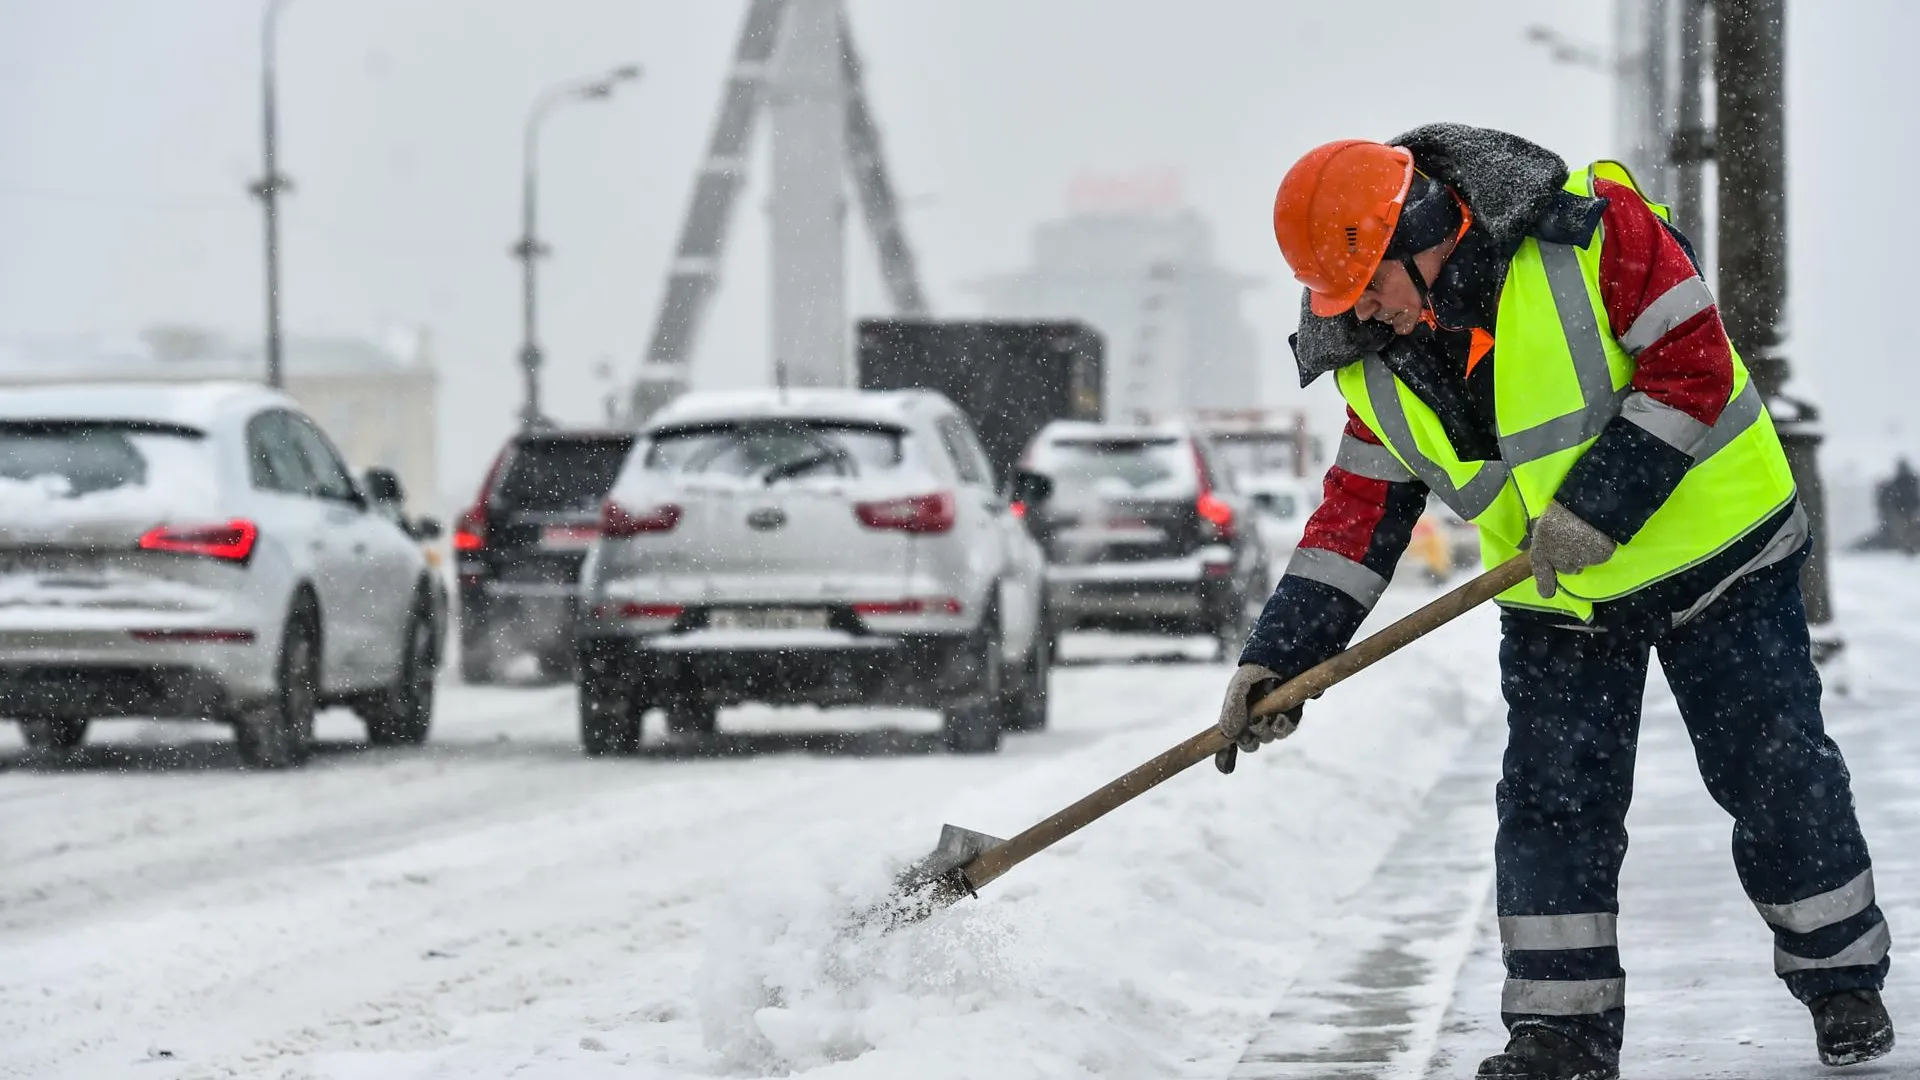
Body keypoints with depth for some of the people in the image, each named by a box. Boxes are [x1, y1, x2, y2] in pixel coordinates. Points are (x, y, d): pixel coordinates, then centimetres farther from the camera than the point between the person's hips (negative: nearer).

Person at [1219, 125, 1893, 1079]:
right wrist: (1278, 654, -6)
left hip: (1709, 547, -5)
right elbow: (1359, 512, 1)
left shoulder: (1589, 232, -22)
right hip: (1554, 605, 5)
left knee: (1776, 771, 3)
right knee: (1552, 801, -2)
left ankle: (1841, 976, 20)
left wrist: (1598, 505, -27)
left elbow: (1693, 365, -23)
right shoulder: (1381, 363, -3)